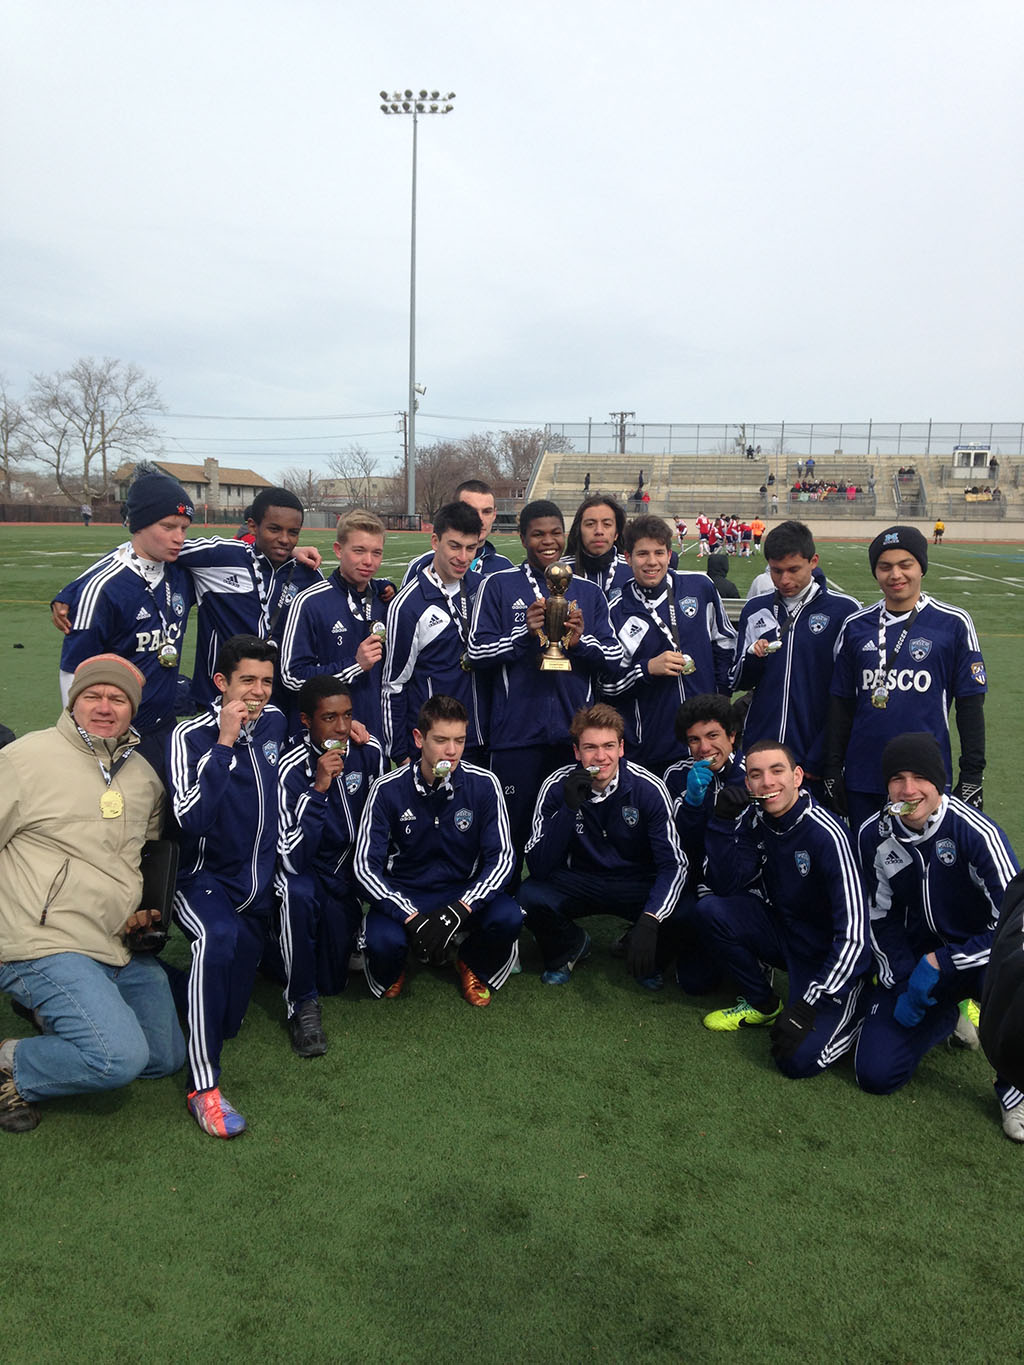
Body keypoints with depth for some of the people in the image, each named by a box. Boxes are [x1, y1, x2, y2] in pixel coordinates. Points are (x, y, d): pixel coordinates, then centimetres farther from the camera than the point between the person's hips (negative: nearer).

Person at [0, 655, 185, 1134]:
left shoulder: (144, 775, 10)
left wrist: (150, 906, 9)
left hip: (121, 946, 8)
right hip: (46, 946, -7)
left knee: (168, 1057, 13)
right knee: (121, 1057, -24)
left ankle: (51, 1009, 26)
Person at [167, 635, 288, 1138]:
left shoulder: (275, 721, 2)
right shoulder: (192, 735, -15)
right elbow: (192, 819, -29)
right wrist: (224, 743, -29)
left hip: (258, 885, 6)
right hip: (206, 879, -5)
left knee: (230, 1020, 9)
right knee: (219, 937, -39)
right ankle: (204, 1086, -30)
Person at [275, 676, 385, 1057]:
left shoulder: (369, 752, -9)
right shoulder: (291, 769, -22)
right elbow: (292, 861, -30)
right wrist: (318, 789, -35)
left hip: (349, 871, 4)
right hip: (306, 872, -4)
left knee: (333, 980, -3)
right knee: (298, 893, -39)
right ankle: (302, 1005, -22)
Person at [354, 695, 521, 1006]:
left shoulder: (483, 784, -11)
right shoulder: (388, 789, -13)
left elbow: (502, 858, -12)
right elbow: (366, 865, -13)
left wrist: (458, 910, -27)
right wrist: (411, 917, -27)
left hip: (464, 892, 1)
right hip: (403, 895, -1)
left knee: (508, 918, -30)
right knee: (382, 941, -33)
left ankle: (471, 964, 8)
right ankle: (392, 972, 9)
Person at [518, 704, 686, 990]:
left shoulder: (649, 789, -16)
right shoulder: (557, 787, -14)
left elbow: (674, 864, -20)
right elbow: (538, 867, -18)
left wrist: (649, 921, -37)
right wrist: (569, 808, -31)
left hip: (637, 885, 0)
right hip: (579, 884, 1)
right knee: (530, 895, -29)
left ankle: (648, 959, 7)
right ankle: (571, 946, 7)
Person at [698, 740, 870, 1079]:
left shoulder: (827, 834, -26)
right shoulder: (755, 820, -7)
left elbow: (852, 931, -27)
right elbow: (725, 886, -8)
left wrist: (807, 1006, -28)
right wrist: (723, 820, -20)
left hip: (830, 954, -6)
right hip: (783, 930, 6)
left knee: (799, 1060, -21)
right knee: (712, 909, -17)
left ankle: (853, 1008, 10)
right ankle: (763, 1004, 5)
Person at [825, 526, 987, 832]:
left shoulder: (953, 623, -2)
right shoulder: (855, 626, 6)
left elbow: (970, 704, 0)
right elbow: (841, 703, 9)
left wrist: (972, 775, -4)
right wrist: (832, 771, 6)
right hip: (862, 779, 3)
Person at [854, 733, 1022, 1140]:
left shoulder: (976, 833, -23)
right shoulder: (874, 835, -8)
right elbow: (882, 919, 3)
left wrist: (938, 964, -26)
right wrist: (902, 986, -6)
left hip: (979, 954, -4)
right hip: (914, 961, 4)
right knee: (875, 1074, -6)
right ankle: (947, 1019, 25)